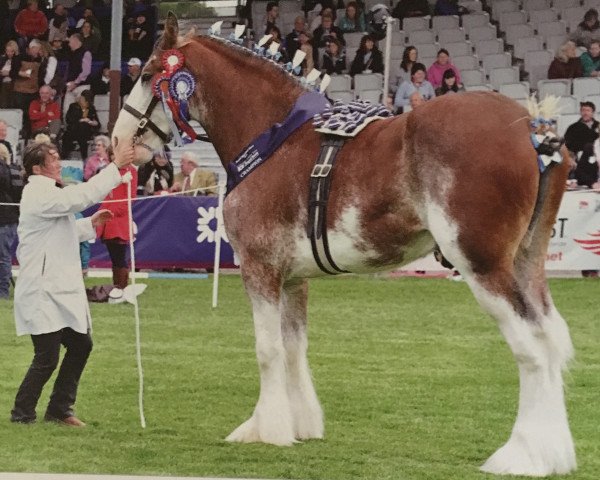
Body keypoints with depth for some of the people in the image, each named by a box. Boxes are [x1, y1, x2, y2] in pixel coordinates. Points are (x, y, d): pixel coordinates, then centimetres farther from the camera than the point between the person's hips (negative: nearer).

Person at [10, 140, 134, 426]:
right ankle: (22, 414, 7)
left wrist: (90, 224, 15)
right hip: (42, 292, -11)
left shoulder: (46, 194, 16)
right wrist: (116, 166, -24)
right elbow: (81, 196, -27)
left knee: (81, 345, 13)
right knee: (47, 358, -7)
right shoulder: (40, 196, -17)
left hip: (60, 289, 11)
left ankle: (59, 410, 23)